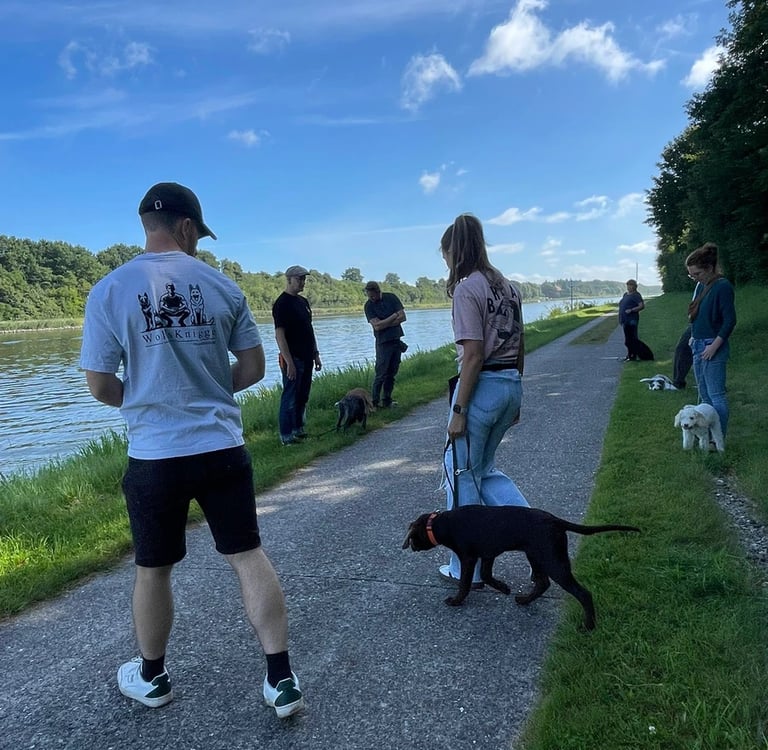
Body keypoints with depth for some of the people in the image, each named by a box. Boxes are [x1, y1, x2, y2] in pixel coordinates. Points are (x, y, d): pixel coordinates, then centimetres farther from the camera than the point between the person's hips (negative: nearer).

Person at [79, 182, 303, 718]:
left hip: (155, 455, -1)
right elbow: (254, 368, 4)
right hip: (223, 447, 1)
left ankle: (152, 679, 38)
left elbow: (100, 384, -4)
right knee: (249, 556, 10)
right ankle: (282, 680, 17)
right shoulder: (223, 286, 0)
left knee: (153, 570, 17)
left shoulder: (110, 290, -6)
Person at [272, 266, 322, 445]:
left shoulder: (303, 301, 14)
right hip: (293, 359, -8)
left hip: (306, 358, 8)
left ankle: (298, 430, 25)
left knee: (303, 397, 14)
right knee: (290, 398, -3)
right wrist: (289, 362, -22)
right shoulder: (282, 303, -12)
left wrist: (316, 354, 16)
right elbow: (280, 335, -18)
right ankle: (286, 436, 5)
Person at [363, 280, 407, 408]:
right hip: (383, 342, -4)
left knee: (392, 373, 7)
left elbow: (403, 317, -2)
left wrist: (385, 324, -11)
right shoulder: (369, 305, -6)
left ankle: (386, 400, 15)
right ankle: (374, 402, 0)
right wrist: (394, 316, -10)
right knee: (381, 374, -7)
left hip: (397, 339, 4)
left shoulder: (391, 297, 2)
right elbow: (377, 326, -16)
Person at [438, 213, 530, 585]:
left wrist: (458, 410, -15)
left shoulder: (466, 288, -13)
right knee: (484, 468, 23)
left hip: (481, 386, -8)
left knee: (461, 473, 8)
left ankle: (466, 568, 21)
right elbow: (520, 346, 14)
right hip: (511, 384, 8)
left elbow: (474, 356, -18)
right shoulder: (507, 285, 12)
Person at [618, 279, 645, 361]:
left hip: (631, 320, -9)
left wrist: (631, 310, -24)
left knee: (632, 338, -7)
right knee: (627, 338, 14)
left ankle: (634, 356, -3)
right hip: (625, 320, 9)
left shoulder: (636, 295, -9)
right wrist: (621, 319, 19)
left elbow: (642, 306, -17)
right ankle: (629, 354, 23)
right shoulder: (625, 294, 17)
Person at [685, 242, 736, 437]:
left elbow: (730, 321, -16)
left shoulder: (723, 287, -14)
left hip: (713, 348, -9)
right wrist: (693, 337, 12)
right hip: (699, 347, 9)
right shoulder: (700, 286, 11)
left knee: (716, 395, -5)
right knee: (704, 394, 14)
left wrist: (714, 346, -18)